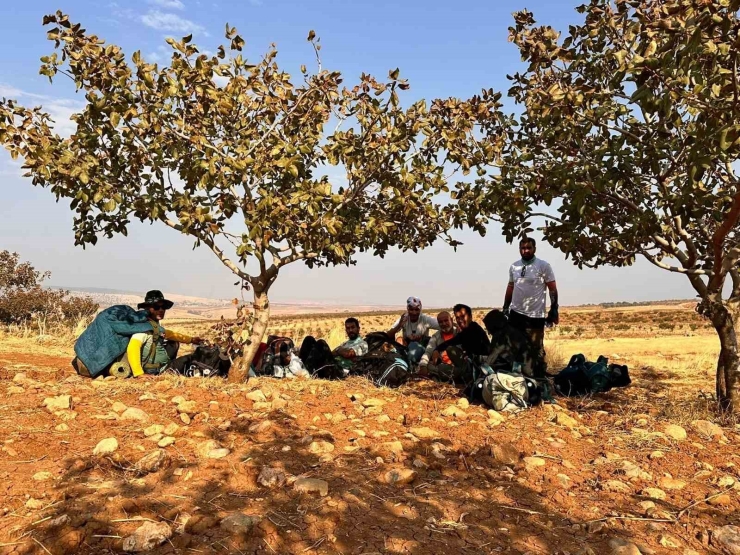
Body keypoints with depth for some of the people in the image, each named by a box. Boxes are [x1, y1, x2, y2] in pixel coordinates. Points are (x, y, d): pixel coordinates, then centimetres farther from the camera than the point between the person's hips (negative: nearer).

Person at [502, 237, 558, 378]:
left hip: (535, 315, -5)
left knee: (536, 349, 2)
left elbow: (553, 289, -5)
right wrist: (505, 308, 16)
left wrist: (554, 310, -10)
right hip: (515, 313, 5)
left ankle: (540, 376, 14)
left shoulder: (543, 266, -6)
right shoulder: (514, 266, 9)